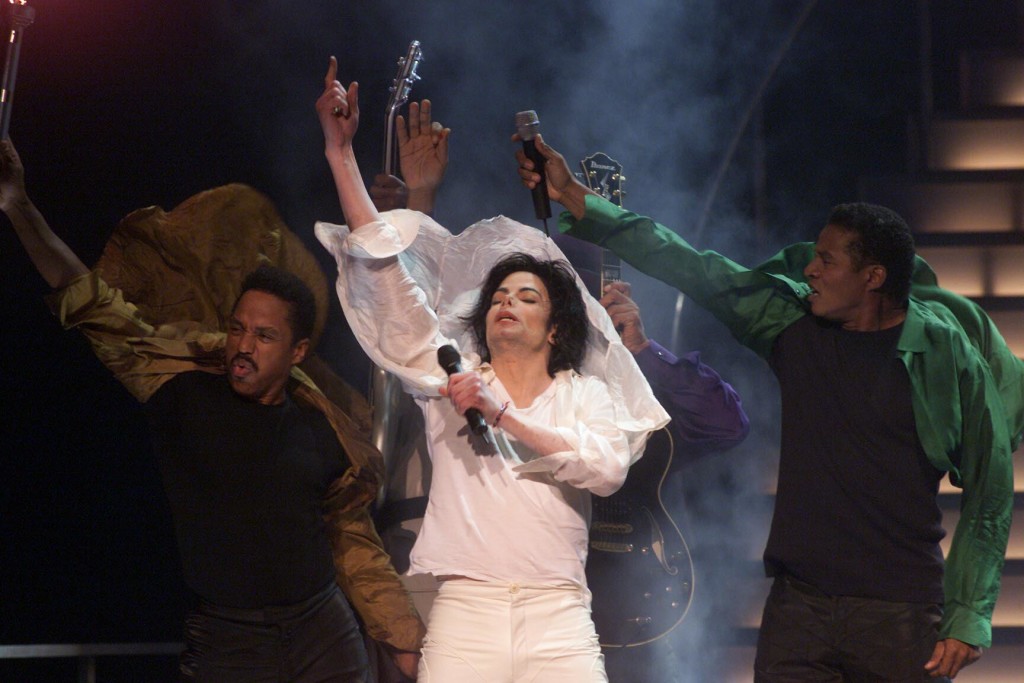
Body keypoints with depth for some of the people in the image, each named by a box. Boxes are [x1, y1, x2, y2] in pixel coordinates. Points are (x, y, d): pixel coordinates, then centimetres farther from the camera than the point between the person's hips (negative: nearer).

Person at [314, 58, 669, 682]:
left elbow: (608, 467, -6)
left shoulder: (585, 393, 15)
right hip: (465, 612, 1)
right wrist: (342, 151, 5)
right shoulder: (453, 375, 16)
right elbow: (387, 269, 10)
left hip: (559, 616, 0)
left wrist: (504, 415, -9)